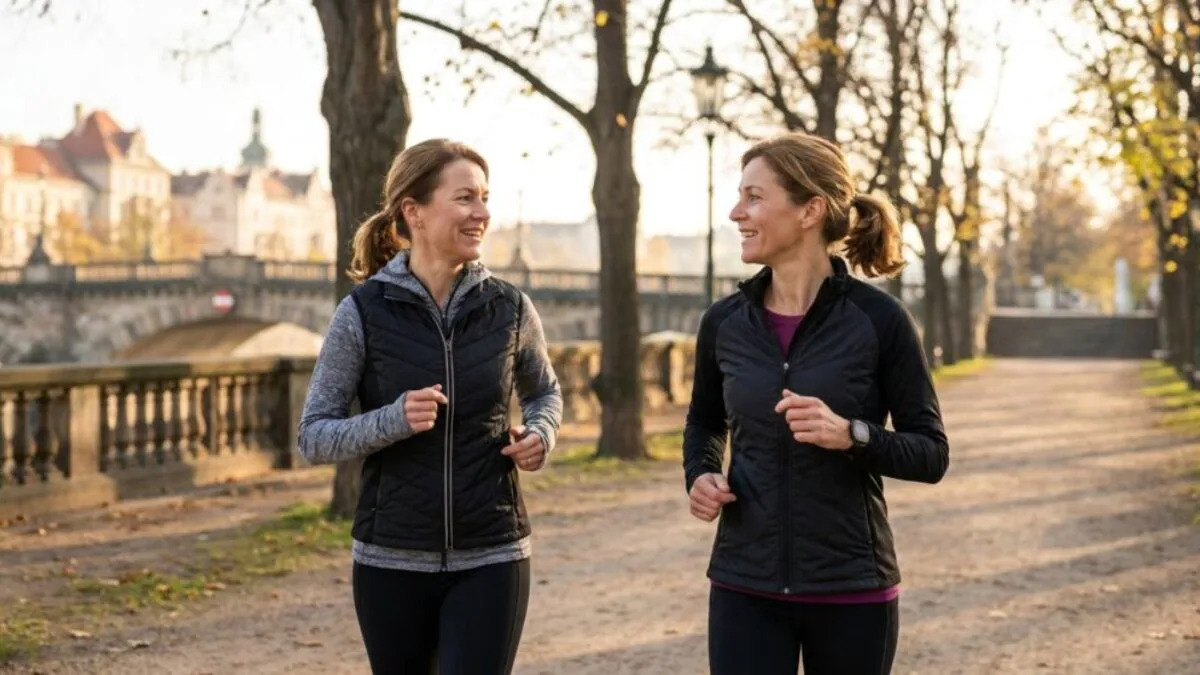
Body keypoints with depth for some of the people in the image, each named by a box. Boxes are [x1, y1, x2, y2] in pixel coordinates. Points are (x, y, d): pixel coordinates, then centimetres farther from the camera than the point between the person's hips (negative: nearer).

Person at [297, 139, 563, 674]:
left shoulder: (508, 308, -1)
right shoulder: (363, 312, -8)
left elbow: (543, 391, 18)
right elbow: (313, 437, -6)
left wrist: (540, 433, -4)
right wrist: (392, 421, -23)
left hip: (490, 561, 1)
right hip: (391, 562, 0)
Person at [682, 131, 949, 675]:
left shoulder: (879, 320, -9)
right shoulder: (724, 323, 1)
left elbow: (931, 454, -5)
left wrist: (851, 435, -23)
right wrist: (701, 475, -2)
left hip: (851, 589, -2)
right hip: (744, 588, 2)